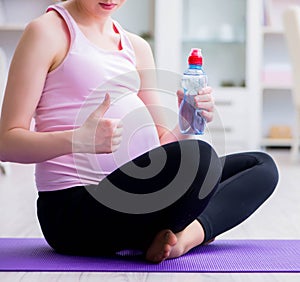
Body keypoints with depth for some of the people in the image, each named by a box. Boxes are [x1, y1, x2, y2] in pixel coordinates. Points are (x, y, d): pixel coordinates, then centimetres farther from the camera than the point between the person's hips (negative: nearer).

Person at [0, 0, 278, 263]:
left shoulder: (137, 47, 18)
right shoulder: (46, 31, -2)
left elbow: (160, 144, 15)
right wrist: (79, 139, -26)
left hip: (137, 190, 8)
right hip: (73, 208, -8)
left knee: (261, 166, 8)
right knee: (200, 159, -33)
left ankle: (192, 231, -14)